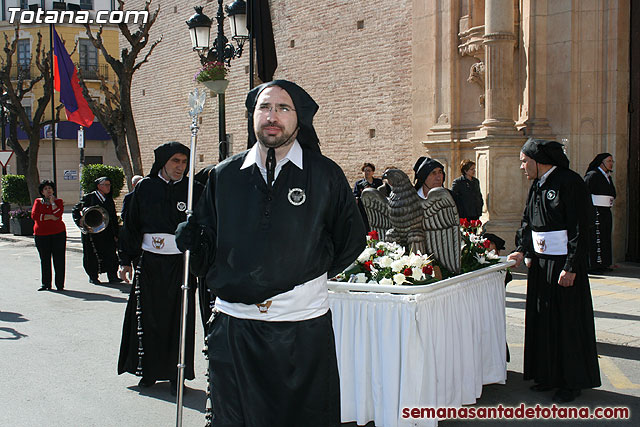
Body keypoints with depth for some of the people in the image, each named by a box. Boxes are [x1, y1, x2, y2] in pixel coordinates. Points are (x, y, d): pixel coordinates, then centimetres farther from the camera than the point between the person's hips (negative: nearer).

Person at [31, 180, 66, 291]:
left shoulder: (58, 201, 7)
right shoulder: (38, 202, 10)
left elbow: (58, 214, -11)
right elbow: (34, 215, -5)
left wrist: (52, 202, -8)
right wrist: (50, 217, -10)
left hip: (58, 233, -1)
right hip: (41, 234, 2)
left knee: (59, 259, -3)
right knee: (44, 260, 6)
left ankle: (60, 284, 3)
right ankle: (46, 284, 16)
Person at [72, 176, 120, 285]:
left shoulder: (109, 199, 13)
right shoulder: (89, 197, -1)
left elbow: (114, 218, 15)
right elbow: (75, 210, 3)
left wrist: (115, 234, 9)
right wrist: (80, 222, -13)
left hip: (107, 232, 3)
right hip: (91, 231, -3)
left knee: (111, 253, -5)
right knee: (93, 255, 3)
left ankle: (112, 276, 3)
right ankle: (93, 277, 17)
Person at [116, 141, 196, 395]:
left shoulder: (191, 189, 1)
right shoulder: (145, 187, 5)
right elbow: (131, 225, 9)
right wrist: (126, 260, 7)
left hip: (180, 262, -1)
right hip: (149, 262, 2)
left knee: (179, 319, 2)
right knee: (148, 317, 7)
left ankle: (175, 374, 14)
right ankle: (148, 371, 22)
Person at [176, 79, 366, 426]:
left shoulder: (325, 175, -1)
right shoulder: (224, 175, 6)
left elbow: (351, 240, 10)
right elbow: (207, 251, 11)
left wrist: (310, 274, 5)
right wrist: (191, 239, -10)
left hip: (303, 328, -2)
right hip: (233, 326, 2)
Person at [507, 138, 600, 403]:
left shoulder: (569, 182, -14)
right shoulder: (537, 186, 10)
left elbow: (579, 229, -17)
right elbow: (527, 221, 17)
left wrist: (571, 267, -20)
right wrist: (522, 250, 1)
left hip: (564, 262, -8)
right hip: (540, 262, 8)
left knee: (567, 320, 1)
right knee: (542, 319, 12)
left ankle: (572, 381, 15)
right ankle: (550, 375, 25)